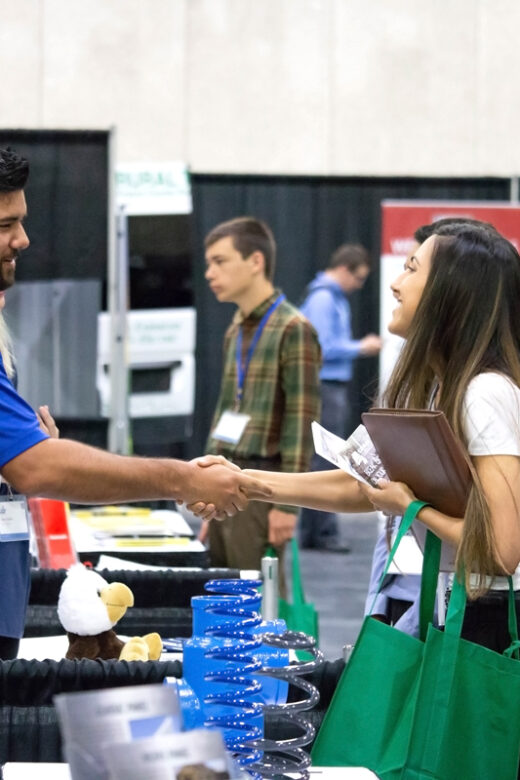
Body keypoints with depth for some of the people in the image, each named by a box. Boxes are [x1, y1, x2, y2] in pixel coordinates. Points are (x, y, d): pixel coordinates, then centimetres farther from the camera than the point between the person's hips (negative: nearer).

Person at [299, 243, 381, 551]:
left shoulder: (336, 297, 17)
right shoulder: (322, 298, -14)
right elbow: (324, 348, -19)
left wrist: (361, 345, 11)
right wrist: (360, 348, -10)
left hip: (335, 386, 10)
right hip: (325, 385, -10)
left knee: (322, 461, 12)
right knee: (325, 463, -8)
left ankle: (312, 532, 16)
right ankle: (325, 531, -6)